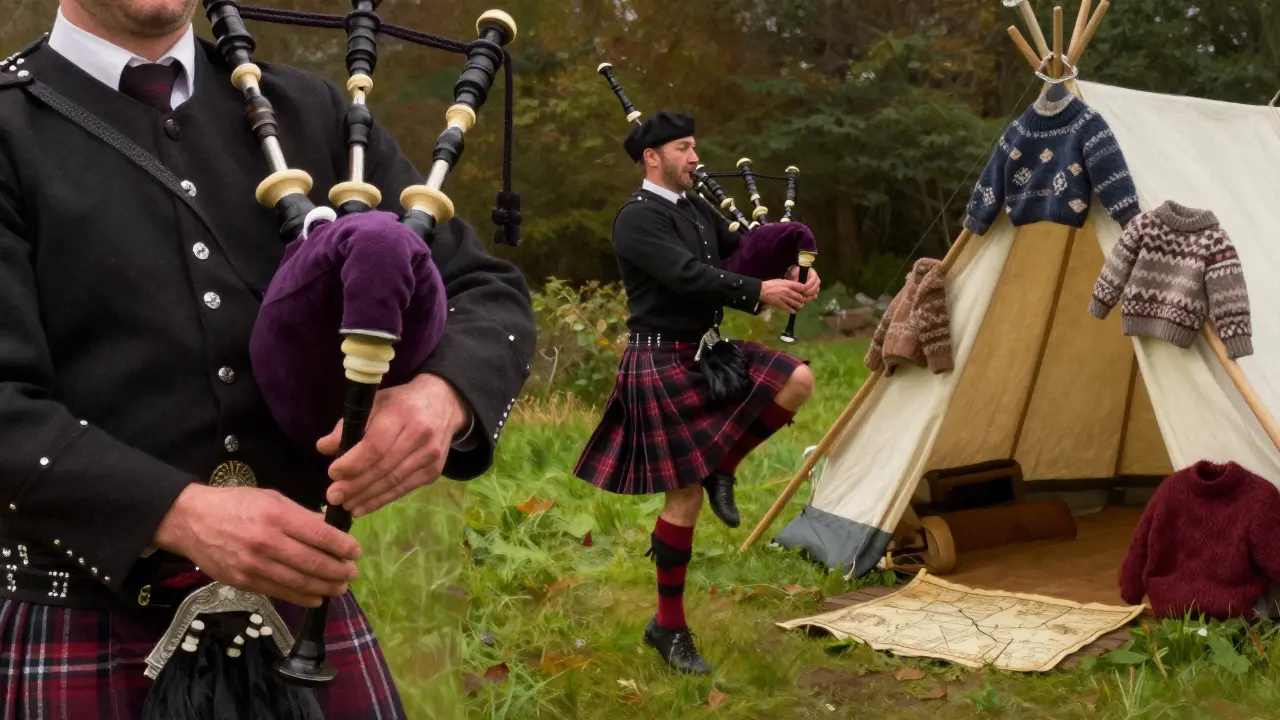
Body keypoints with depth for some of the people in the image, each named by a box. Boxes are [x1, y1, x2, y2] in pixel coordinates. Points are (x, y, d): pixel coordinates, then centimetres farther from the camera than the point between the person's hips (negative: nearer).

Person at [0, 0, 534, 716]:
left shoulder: (310, 114, 7)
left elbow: (489, 292, 5)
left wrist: (443, 393, -17)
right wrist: (181, 513, -25)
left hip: (305, 597, 3)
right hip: (89, 630, -3)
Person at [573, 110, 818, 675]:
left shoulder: (697, 208, 13)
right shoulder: (638, 218, -14)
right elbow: (687, 275, -26)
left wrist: (792, 272, -10)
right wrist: (761, 293, -27)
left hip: (710, 353, 8)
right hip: (663, 364, -8)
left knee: (798, 380, -12)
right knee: (685, 497, -3)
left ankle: (722, 469, 6)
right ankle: (670, 627, 12)